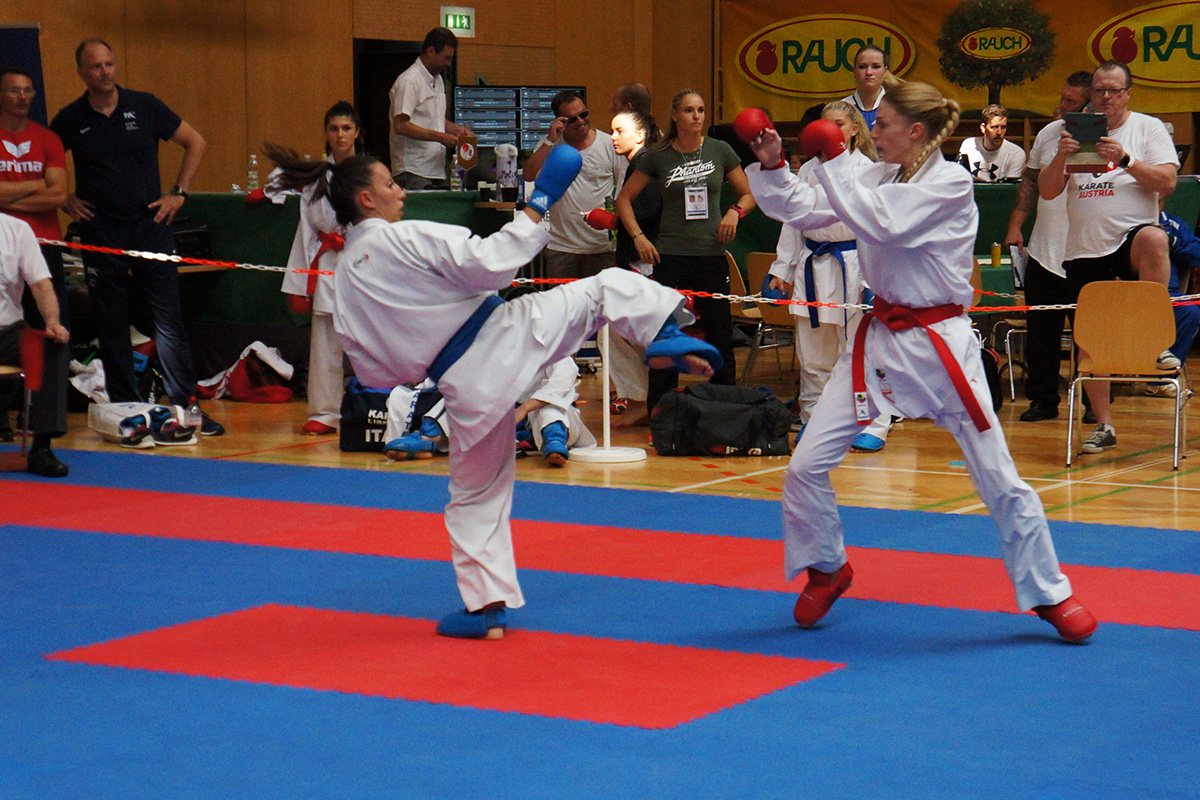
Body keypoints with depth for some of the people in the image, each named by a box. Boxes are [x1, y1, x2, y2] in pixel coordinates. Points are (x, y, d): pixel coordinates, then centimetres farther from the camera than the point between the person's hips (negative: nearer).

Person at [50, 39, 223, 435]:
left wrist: (178, 193, 4)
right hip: (100, 235, 1)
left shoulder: (144, 107, 2)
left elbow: (195, 142, 10)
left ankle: (186, 406, -1)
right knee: (112, 327, 5)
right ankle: (124, 410, 12)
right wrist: (66, 200, 5)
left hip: (149, 227, -1)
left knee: (169, 320, -4)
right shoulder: (69, 120, 3)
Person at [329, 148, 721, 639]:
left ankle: (486, 605, 18)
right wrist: (539, 204, -9)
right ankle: (665, 332, -17)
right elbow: (487, 263, -18)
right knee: (607, 286, 6)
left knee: (474, 493, 19)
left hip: (463, 387, 6)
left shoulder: (345, 281, 10)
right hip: (503, 338, -5)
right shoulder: (403, 239, -10)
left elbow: (373, 371, 14)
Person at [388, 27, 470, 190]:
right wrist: (440, 137, -20)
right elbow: (400, 125, -20)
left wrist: (456, 129, 9)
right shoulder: (409, 81, -11)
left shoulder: (438, 80, 19)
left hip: (437, 171, 8)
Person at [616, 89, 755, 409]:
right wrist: (638, 236, -1)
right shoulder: (659, 156, 3)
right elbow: (624, 198, 11)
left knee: (720, 338, 3)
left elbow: (749, 194, 14)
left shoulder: (720, 151, 5)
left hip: (712, 254, 1)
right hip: (671, 257, -1)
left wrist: (735, 211, -6)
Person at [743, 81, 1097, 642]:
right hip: (881, 337, 6)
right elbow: (802, 209, 6)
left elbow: (882, 224, -26)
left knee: (999, 479, -1)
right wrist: (770, 165, -9)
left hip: (938, 342, -6)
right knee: (806, 466, 0)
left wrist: (835, 161, -20)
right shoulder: (878, 178, 8)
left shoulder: (950, 184, -13)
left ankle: (1050, 594, 16)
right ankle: (827, 569, 25)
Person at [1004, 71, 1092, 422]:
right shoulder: (1048, 134, 10)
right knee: (1040, 331, 9)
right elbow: (1030, 182, 17)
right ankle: (1042, 399, 19)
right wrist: (1015, 225, 12)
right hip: (1043, 251, 5)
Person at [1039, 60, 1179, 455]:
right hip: (1084, 248, 4)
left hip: (1132, 234, -4)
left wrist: (1125, 160, -18)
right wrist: (1061, 157, -10)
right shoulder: (1073, 132, 14)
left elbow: (1167, 181, -7)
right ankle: (1103, 425, 15)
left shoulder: (1148, 128, 5)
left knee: (1154, 240, -40)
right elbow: (1047, 191, 8)